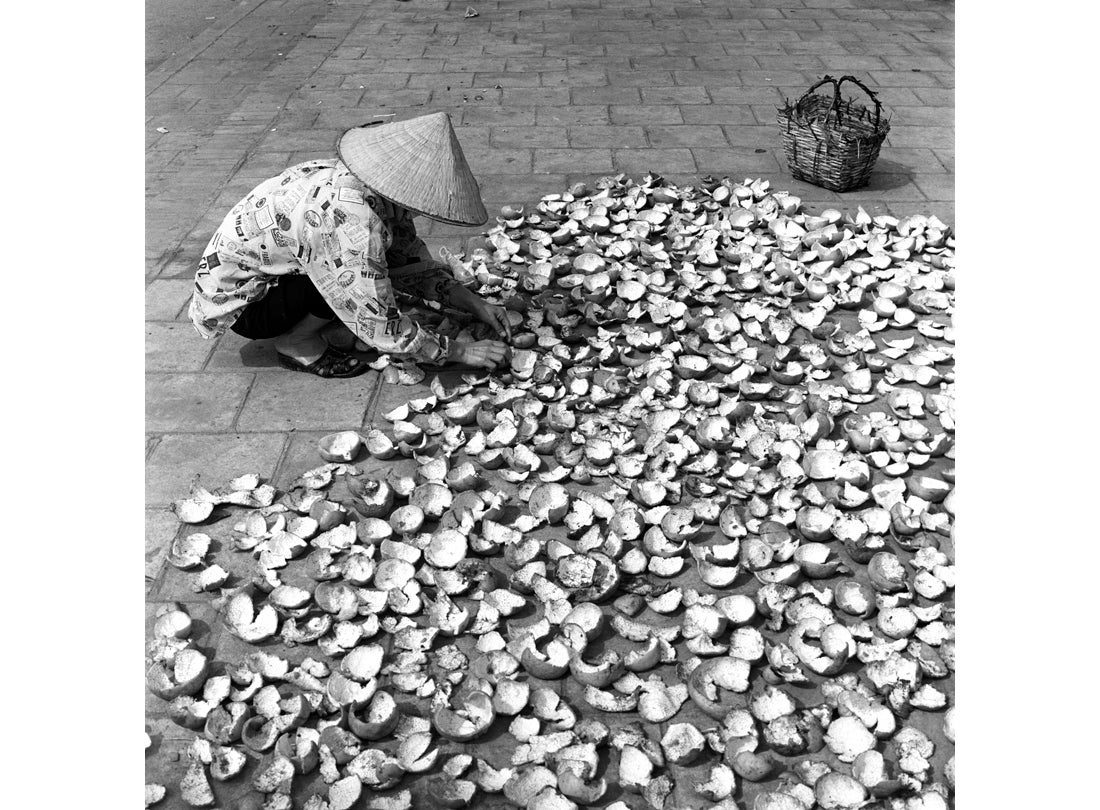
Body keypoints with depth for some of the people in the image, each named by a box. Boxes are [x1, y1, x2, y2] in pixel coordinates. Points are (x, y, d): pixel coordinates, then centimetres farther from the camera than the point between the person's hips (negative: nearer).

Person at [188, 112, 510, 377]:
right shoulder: (346, 221, -37)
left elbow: (412, 262, 1)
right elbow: (382, 329, -31)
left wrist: (476, 304, -6)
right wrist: (462, 351, -22)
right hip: (239, 303, -8)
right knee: (353, 277, -29)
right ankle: (296, 345, -5)